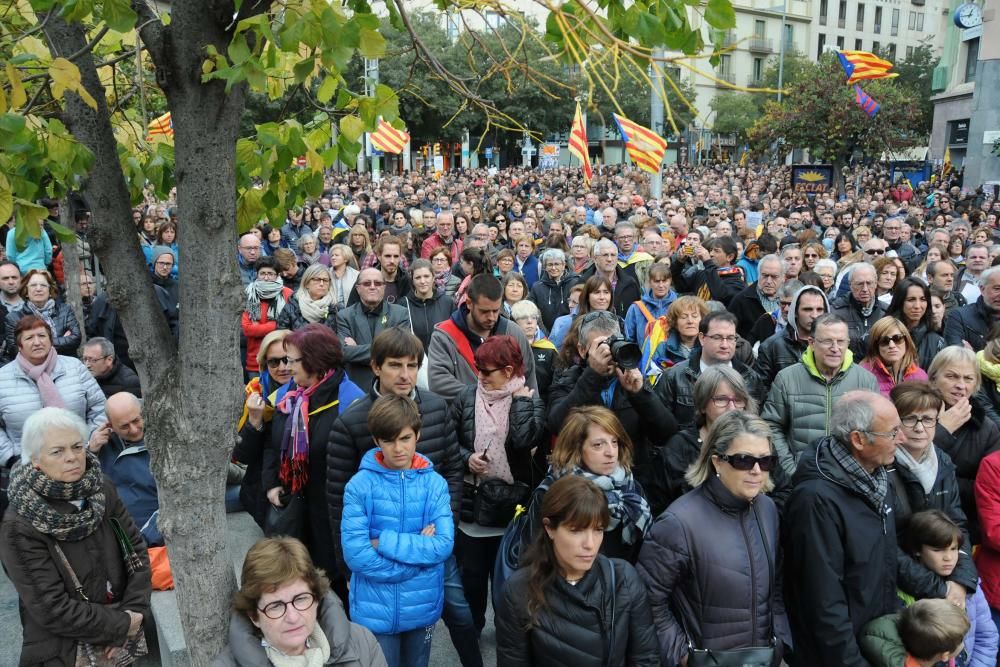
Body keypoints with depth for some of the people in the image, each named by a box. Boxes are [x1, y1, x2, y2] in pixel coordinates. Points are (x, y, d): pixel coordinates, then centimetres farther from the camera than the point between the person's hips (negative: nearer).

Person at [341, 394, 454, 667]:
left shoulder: (434, 483, -6)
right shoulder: (360, 485, -12)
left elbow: (444, 545, -15)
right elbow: (355, 555, -18)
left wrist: (383, 542, -20)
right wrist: (419, 549, -16)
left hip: (422, 607, 2)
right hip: (375, 610, -2)